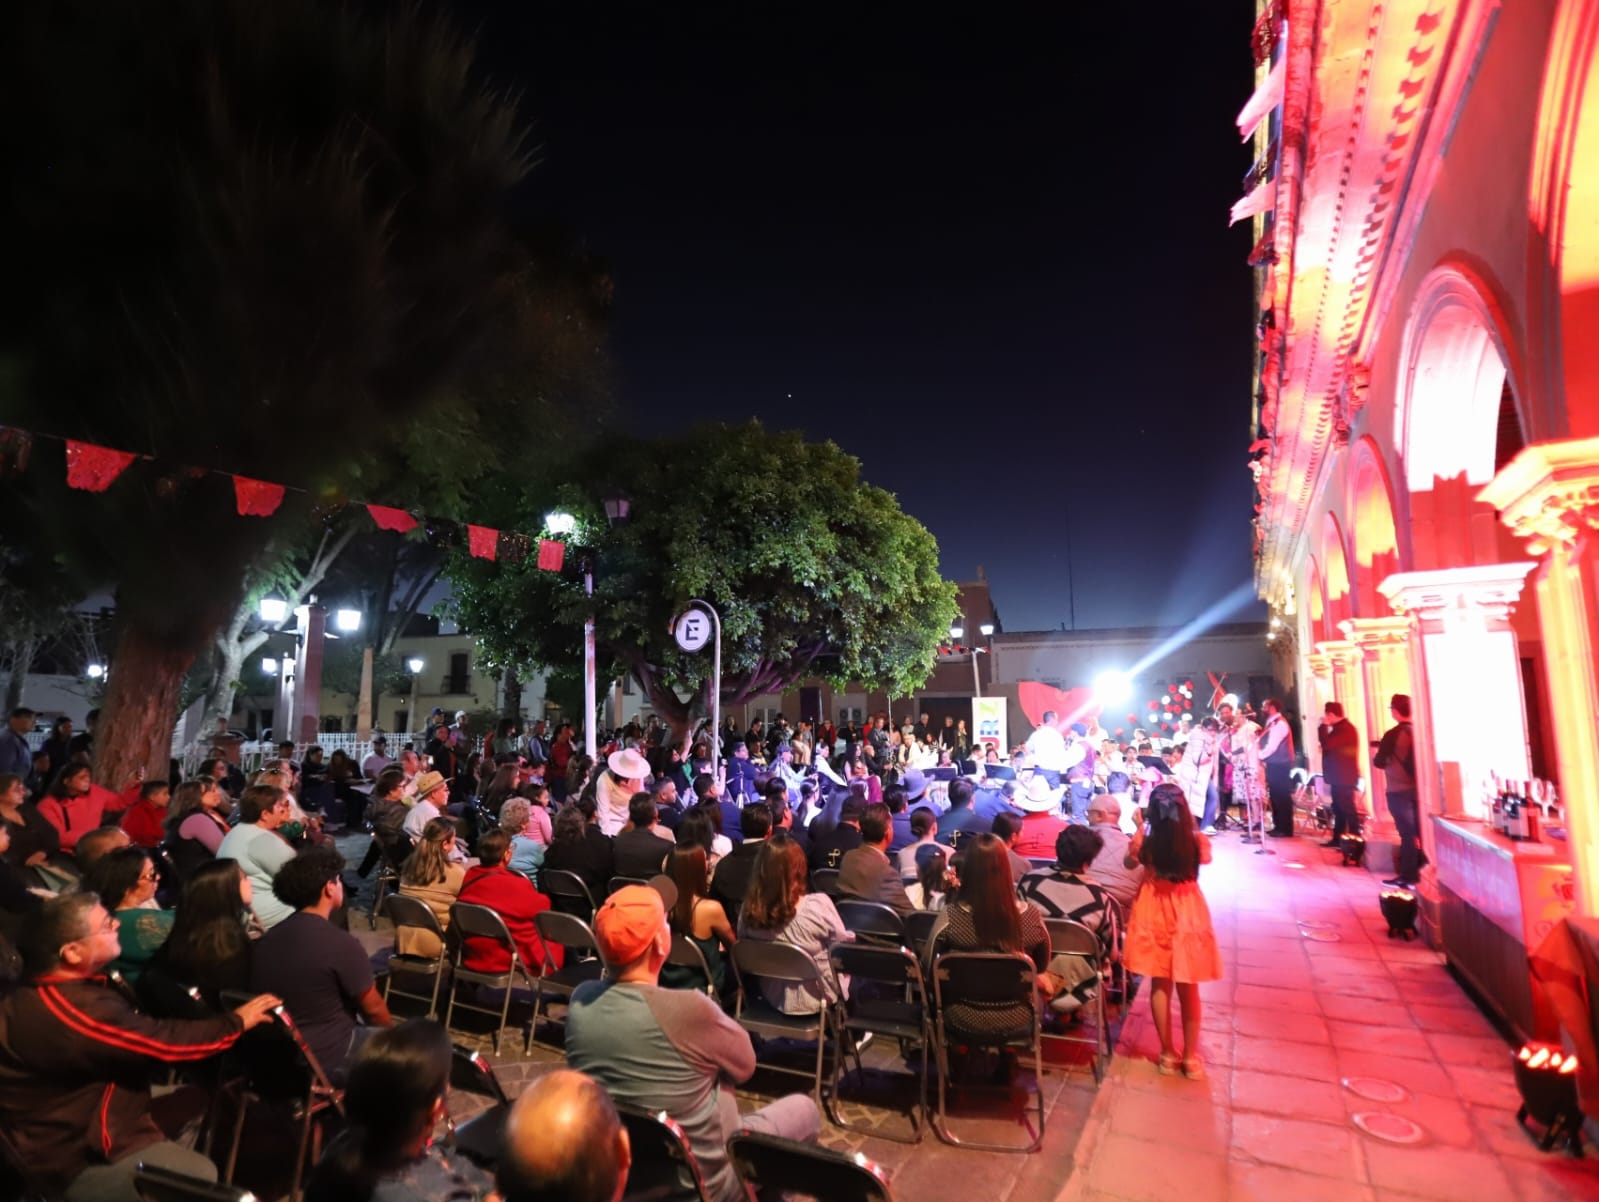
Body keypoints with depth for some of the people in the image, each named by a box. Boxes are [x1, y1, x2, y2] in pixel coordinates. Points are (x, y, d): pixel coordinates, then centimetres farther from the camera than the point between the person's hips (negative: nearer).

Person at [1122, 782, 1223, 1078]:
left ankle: (1168, 1054, 25)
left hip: (1155, 913, 0)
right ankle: (1191, 1056, 27)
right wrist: (1192, 828, 9)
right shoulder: (1197, 841, -19)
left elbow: (1130, 863, 3)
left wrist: (1139, 828, 5)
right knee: (1188, 988, 16)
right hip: (1188, 913, 0)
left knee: (1160, 986, 14)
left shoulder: (1144, 842, -19)